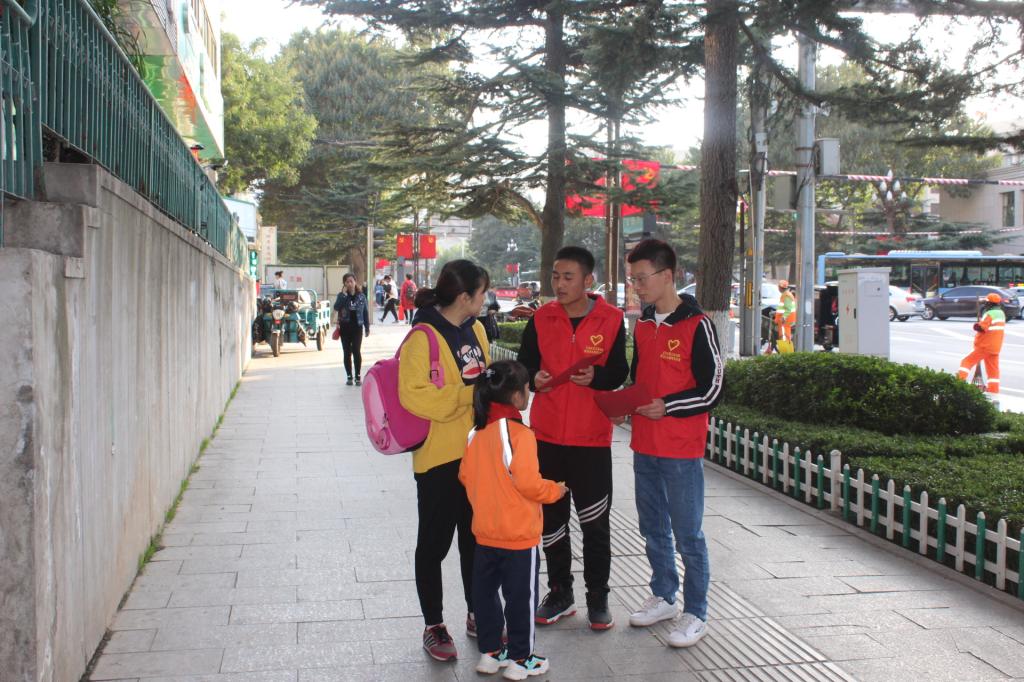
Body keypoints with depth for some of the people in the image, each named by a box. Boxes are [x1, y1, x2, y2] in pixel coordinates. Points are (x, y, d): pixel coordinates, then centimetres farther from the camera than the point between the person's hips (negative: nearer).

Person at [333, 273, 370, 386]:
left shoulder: (361, 296, 2)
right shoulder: (341, 295, 1)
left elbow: (365, 312, 5)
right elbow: (336, 307, -16)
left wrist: (367, 328, 4)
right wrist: (344, 294, -19)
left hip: (357, 327, -1)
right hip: (345, 327, 1)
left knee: (356, 351, -7)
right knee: (347, 352, 6)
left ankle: (358, 376, 1)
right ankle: (349, 377, 14)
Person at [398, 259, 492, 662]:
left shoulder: (475, 330, 8)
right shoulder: (423, 338, -16)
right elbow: (413, 395, -23)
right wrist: (469, 394, -22)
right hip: (439, 456, -7)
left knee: (476, 538, 17)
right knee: (434, 542, 7)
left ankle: (477, 616, 33)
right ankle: (433, 626, 20)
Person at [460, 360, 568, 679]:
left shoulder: (477, 432, -1)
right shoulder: (520, 434, -21)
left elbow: (465, 476, 6)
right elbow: (528, 484, -23)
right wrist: (555, 490, -4)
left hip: (485, 533, 7)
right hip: (518, 536, -6)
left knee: (485, 592, 16)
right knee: (521, 598, 7)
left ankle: (489, 652, 28)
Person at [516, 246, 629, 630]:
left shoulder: (611, 319, -4)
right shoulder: (541, 318, 2)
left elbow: (619, 373, -2)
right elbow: (523, 365, 6)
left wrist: (596, 376, -22)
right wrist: (534, 378, -16)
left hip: (591, 438, -2)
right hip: (547, 435, 3)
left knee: (595, 522, 5)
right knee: (551, 518, 12)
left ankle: (598, 597, 20)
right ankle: (560, 593, 27)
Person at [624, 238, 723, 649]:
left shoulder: (696, 326, -12)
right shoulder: (642, 325, 10)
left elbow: (711, 390, -13)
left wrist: (667, 407, -19)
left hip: (682, 449, -7)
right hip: (644, 445, 7)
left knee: (687, 533, 1)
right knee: (653, 527, 17)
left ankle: (695, 613, 13)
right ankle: (663, 596, 33)